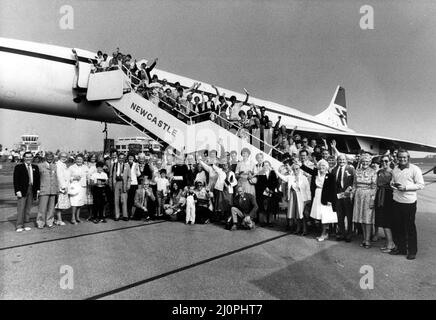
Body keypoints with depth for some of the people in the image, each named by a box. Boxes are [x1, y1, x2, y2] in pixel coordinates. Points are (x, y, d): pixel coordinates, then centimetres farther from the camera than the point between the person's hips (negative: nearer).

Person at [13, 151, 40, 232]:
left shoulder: (35, 167, 12)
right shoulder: (18, 167, 1)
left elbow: (37, 179, 13)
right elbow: (16, 180, -3)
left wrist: (38, 189, 5)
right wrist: (17, 191, -11)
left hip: (32, 190, 4)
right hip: (22, 190, -4)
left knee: (28, 209, 6)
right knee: (21, 208, -4)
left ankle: (25, 224, 14)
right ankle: (19, 226, 3)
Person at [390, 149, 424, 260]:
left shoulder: (415, 169, -7)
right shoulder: (395, 169, 11)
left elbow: (421, 185, -10)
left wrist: (406, 187, -19)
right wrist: (392, 184, -1)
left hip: (409, 202, -5)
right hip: (396, 201, 6)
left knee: (410, 228, 4)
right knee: (397, 227, 12)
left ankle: (412, 251, 18)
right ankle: (400, 247, 27)